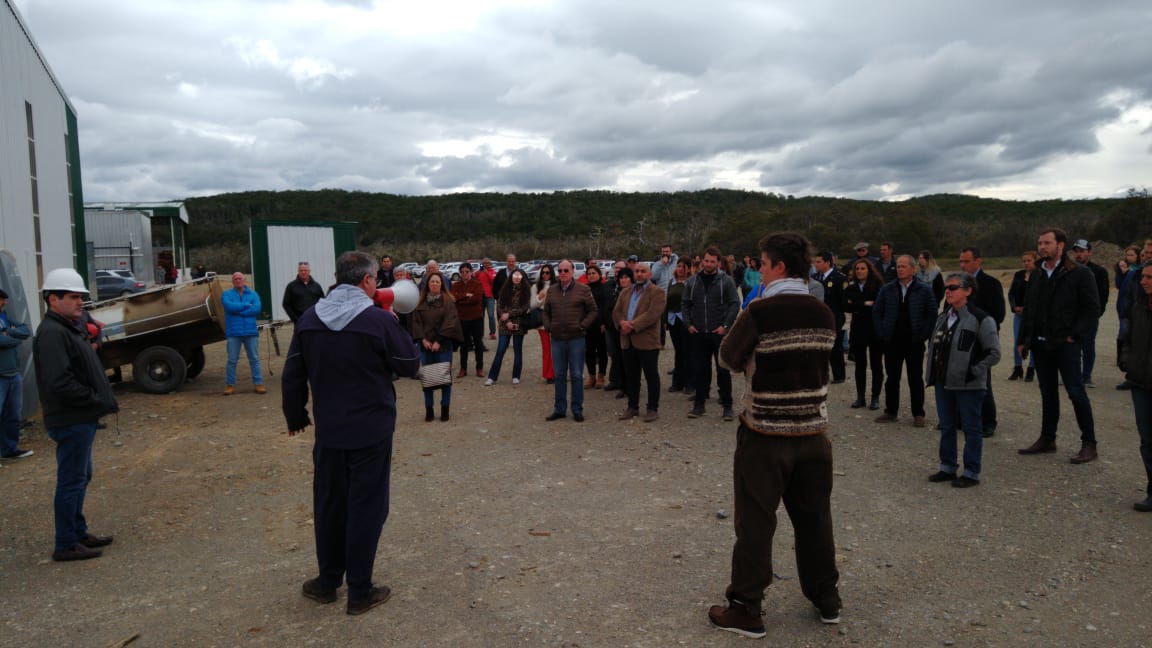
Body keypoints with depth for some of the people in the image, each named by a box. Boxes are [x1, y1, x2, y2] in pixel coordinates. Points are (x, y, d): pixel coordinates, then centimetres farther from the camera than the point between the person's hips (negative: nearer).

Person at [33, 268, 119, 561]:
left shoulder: (66, 329, 16)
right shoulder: (52, 333, -18)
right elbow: (59, 382, -27)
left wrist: (103, 399, 8)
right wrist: (97, 400, -18)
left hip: (80, 419, 11)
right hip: (71, 421, -11)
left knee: (80, 477, 19)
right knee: (72, 481, -2)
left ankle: (78, 532, 31)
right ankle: (66, 545, 8)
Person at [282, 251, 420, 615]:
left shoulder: (309, 320, 1)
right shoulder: (379, 320, -16)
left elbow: (292, 376, 6)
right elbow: (410, 366, -7)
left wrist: (295, 416, 19)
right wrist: (396, 327, 5)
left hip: (328, 431, 5)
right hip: (371, 431, -5)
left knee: (329, 505, 18)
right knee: (366, 508, 6)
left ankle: (328, 582, 31)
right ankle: (360, 592, 15)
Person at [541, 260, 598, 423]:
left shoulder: (583, 290, -2)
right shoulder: (551, 290, 9)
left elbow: (593, 311, 1)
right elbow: (545, 311, 18)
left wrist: (582, 326, -8)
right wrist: (548, 327, 5)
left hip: (576, 338, -3)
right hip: (556, 339, 4)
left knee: (576, 376, 3)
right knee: (559, 375, 10)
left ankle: (577, 410, 12)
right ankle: (559, 409, 19)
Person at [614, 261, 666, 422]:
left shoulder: (657, 292, -5)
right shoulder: (625, 293, 18)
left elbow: (652, 315, -16)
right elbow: (616, 311, 12)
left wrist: (633, 326, -19)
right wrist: (622, 323, -10)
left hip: (647, 341, -6)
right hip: (628, 341, 6)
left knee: (651, 376, 1)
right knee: (631, 376, 12)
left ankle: (653, 408, 9)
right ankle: (632, 407, 23)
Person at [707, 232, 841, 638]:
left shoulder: (759, 312, -16)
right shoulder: (824, 314, 1)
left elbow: (729, 358, -5)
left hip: (765, 434, -5)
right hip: (814, 431, 5)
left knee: (755, 523, 5)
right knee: (815, 518, 18)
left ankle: (746, 610, 14)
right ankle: (826, 601, 32)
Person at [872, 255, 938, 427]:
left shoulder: (924, 291, -1)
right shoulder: (886, 289, 4)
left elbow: (932, 315, 1)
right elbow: (876, 312, 8)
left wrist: (923, 335, -5)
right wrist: (882, 333, 0)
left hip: (915, 342, -2)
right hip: (892, 341, 2)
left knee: (916, 379, 5)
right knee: (892, 378, 8)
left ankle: (918, 415, 13)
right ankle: (890, 412, 18)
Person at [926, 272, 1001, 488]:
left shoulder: (981, 319, -12)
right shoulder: (943, 317, 12)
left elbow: (994, 353, -12)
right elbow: (933, 345, 21)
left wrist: (974, 371, -16)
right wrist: (932, 371, 11)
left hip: (968, 386, -7)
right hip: (943, 382, 7)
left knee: (972, 429, 4)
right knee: (946, 427, 15)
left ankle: (971, 473, 13)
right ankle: (947, 468, 27)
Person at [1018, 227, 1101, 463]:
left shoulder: (1080, 274, -6)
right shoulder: (1038, 275, 13)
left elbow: (1092, 309, -9)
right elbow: (1028, 309, 17)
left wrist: (1075, 335, -16)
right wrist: (1024, 339, 12)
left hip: (1065, 344, -6)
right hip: (1041, 344, 6)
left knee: (1076, 392, -4)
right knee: (1047, 393, 12)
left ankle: (1089, 444, 5)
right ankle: (1047, 439, 21)